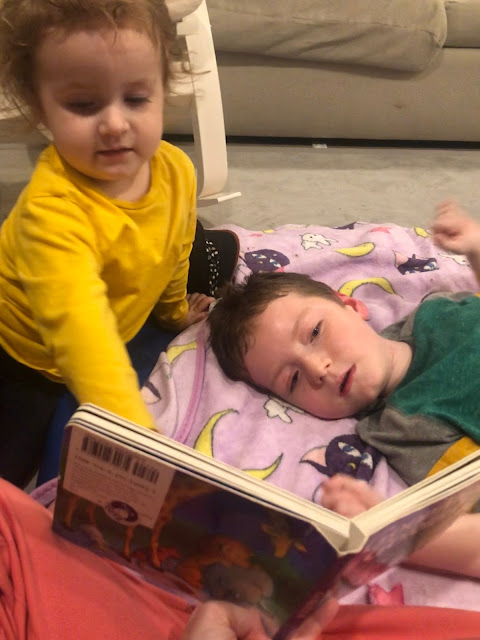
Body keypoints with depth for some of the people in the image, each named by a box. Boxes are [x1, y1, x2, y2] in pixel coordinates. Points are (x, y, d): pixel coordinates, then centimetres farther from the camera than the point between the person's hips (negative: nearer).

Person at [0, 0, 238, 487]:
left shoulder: (176, 170, -18)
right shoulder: (51, 209, -41)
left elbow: (172, 251, 2)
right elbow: (80, 328, -53)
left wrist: (175, 309, 19)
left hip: (122, 322, 6)